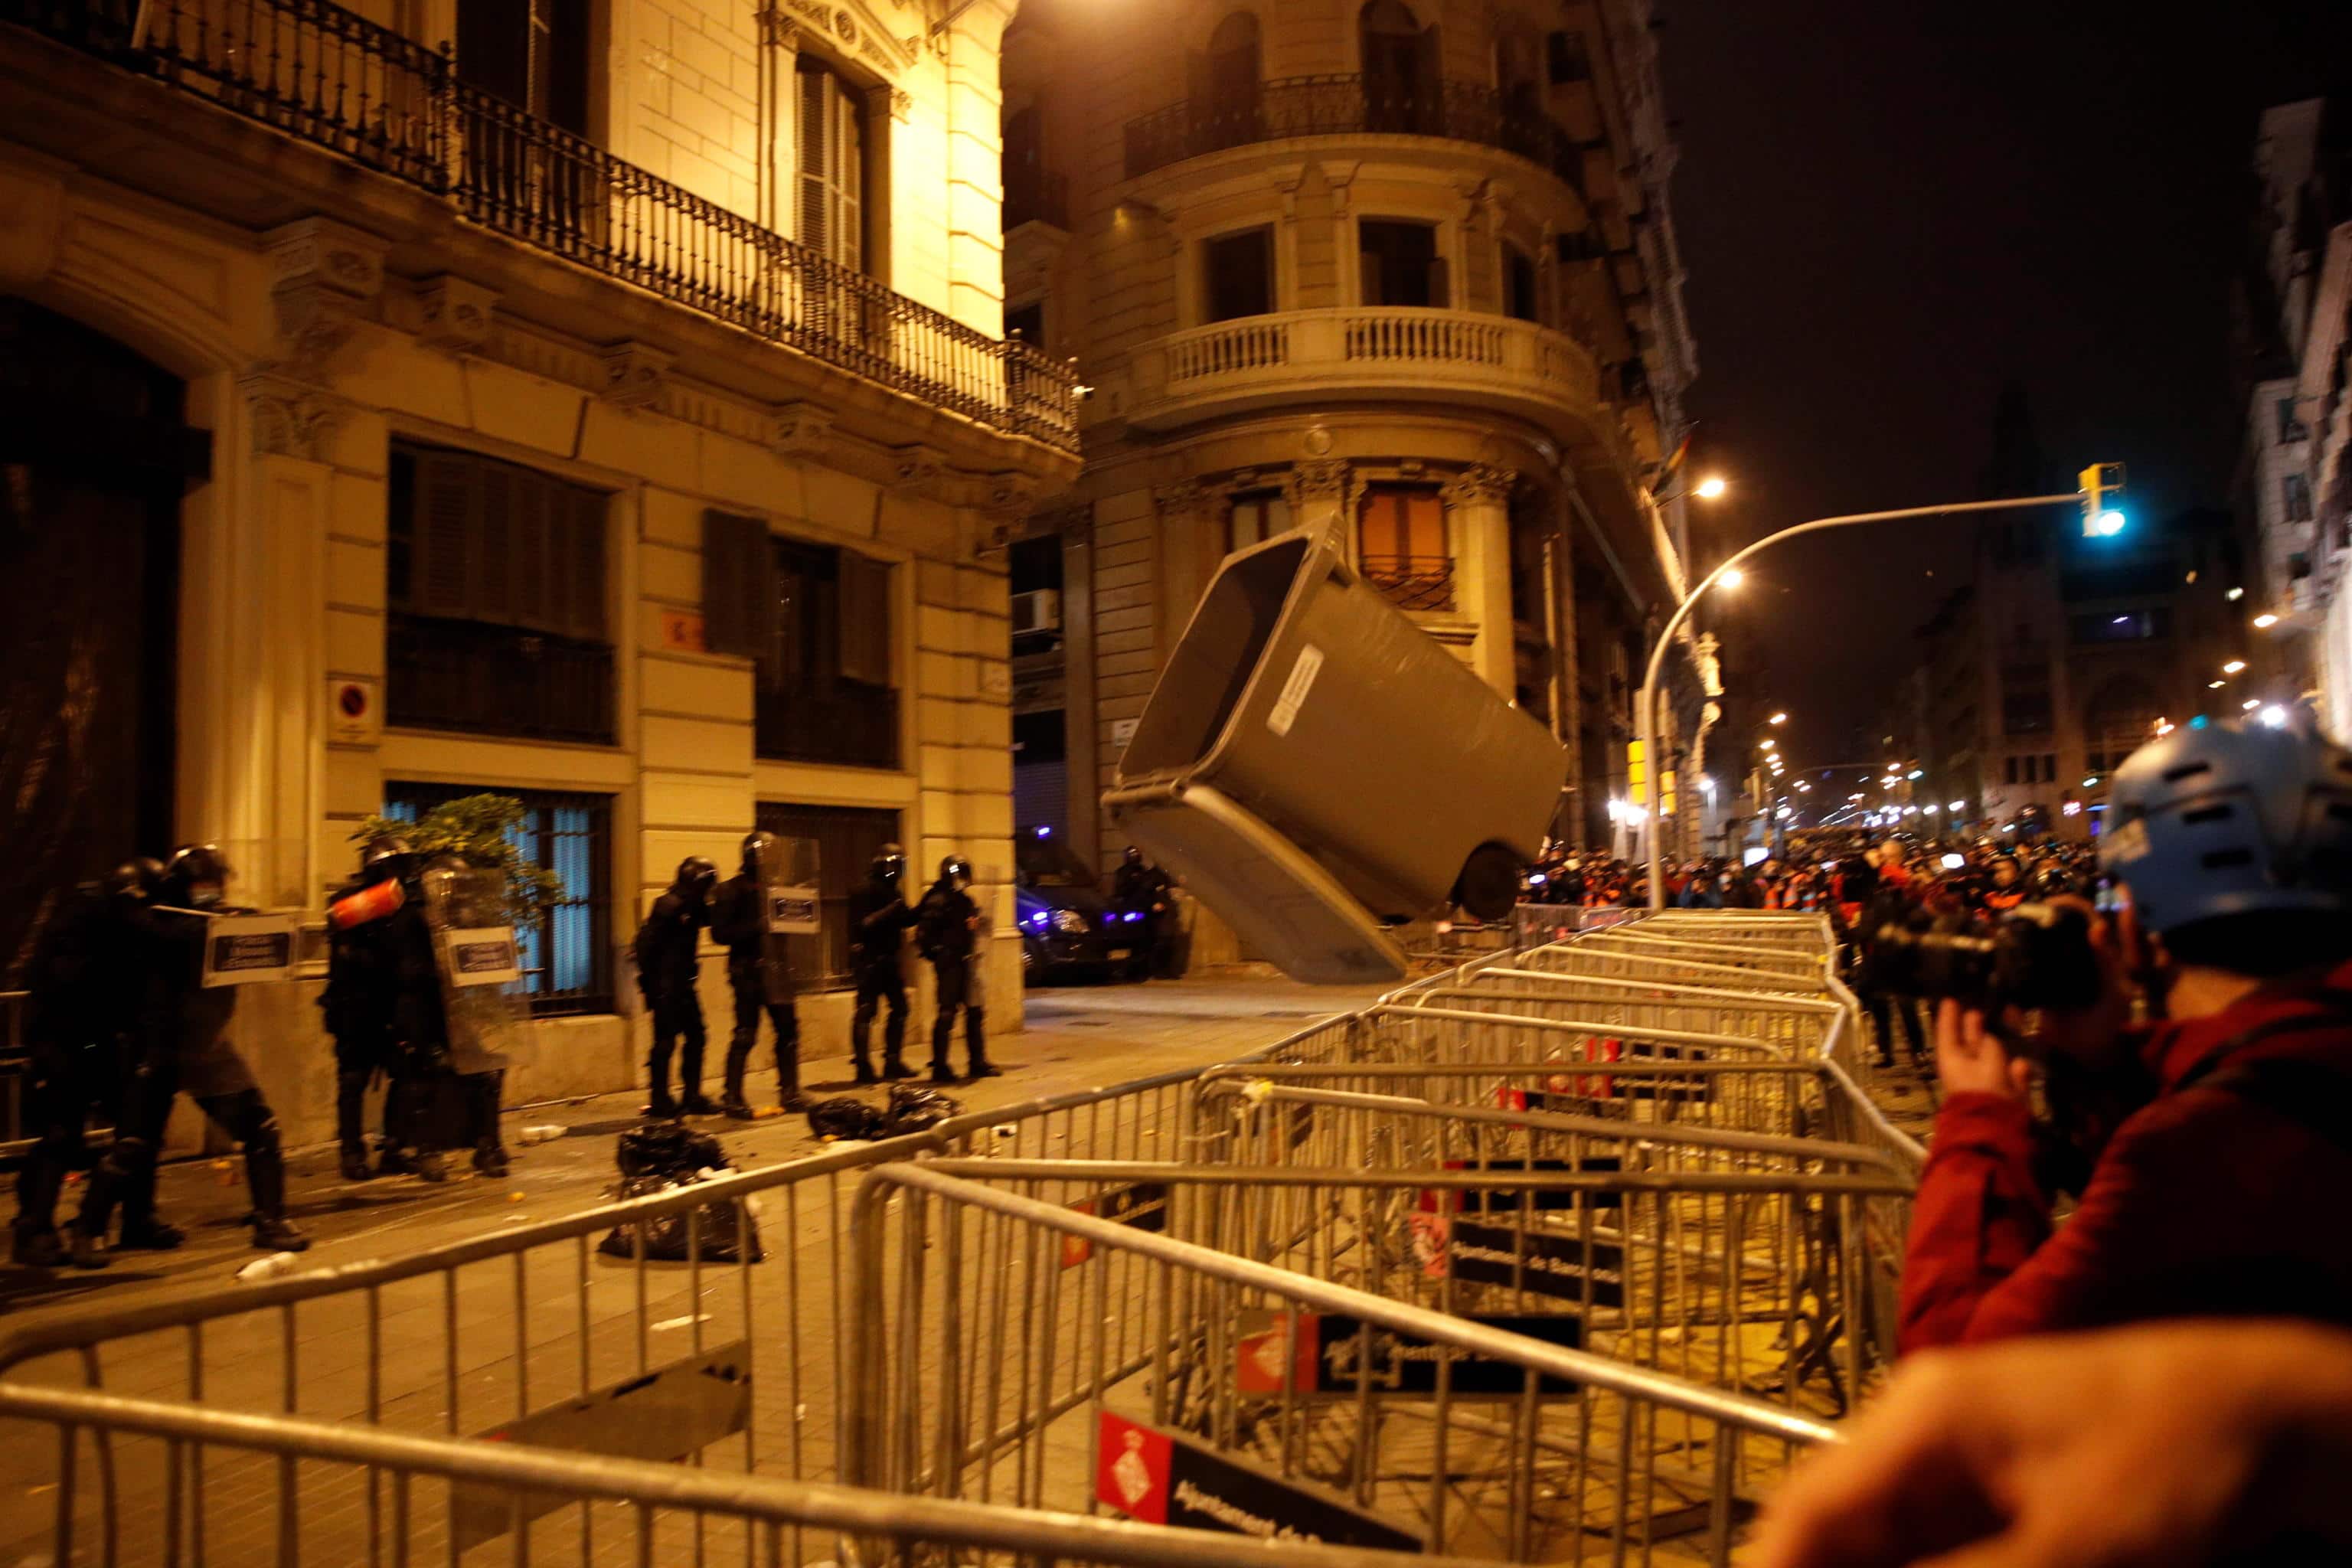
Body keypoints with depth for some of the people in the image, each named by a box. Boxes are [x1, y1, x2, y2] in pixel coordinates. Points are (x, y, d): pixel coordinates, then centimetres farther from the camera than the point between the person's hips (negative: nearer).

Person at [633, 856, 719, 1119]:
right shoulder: (669, 906, -15)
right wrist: (650, 981, -15)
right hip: (665, 988, -9)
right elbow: (645, 943, -19)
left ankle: (691, 1097, 17)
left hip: (683, 985, 9)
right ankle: (660, 1101, 6)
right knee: (666, 1041, -3)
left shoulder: (693, 907, 11)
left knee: (695, 1037, 10)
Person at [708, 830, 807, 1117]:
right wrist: (756, 926, -21)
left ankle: (789, 1092, 16)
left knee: (788, 1029, 6)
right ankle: (732, 1097, 7)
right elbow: (719, 933, -11)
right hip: (749, 971, -6)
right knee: (745, 1034, -3)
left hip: (776, 967, 6)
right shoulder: (732, 890, -4)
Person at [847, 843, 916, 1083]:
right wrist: (891, 910, -28)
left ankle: (893, 1062, 19)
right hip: (869, 959, -9)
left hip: (888, 959, 9)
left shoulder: (892, 890, 14)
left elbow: (905, 919, 15)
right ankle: (862, 1066, 0)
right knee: (866, 1010, -5)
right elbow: (863, 924, -21)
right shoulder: (864, 890, -13)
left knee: (899, 1007, 11)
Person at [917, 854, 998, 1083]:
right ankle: (939, 1067, 2)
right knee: (948, 1013, -5)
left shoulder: (964, 898, 14)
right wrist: (935, 952, -19)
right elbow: (923, 931, -20)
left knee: (976, 1011, 12)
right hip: (949, 963, -9)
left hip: (965, 963, 9)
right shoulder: (939, 899, -12)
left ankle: (978, 1063, 21)